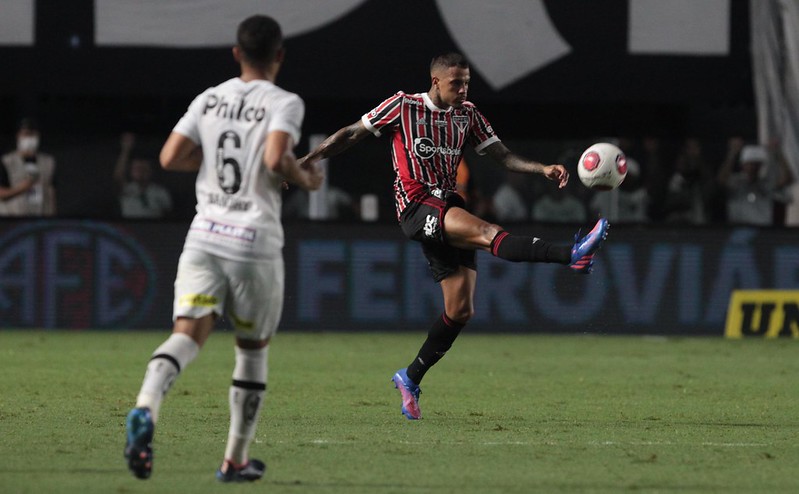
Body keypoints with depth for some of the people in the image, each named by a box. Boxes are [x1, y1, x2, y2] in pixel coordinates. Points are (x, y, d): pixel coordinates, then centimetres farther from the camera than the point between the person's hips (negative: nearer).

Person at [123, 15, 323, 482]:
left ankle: (146, 406, -39)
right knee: (253, 348, 13)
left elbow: (170, 157, 6)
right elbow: (276, 159, -20)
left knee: (189, 333, -9)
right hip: (255, 242, -3)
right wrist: (305, 178, 0)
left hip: (204, 235, 3)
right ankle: (236, 459, 19)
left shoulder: (209, 99, 10)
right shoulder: (284, 103, -5)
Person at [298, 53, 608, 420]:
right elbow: (352, 134, 6)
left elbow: (503, 156, 11)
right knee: (487, 233, -30)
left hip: (448, 208, 7)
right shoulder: (403, 106, 0)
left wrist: (543, 169, -5)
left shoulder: (468, 115, 14)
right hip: (416, 206, -7)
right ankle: (572, 255, -50)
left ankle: (411, 379, 15)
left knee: (461, 310, 0)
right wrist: (309, 159, 1)